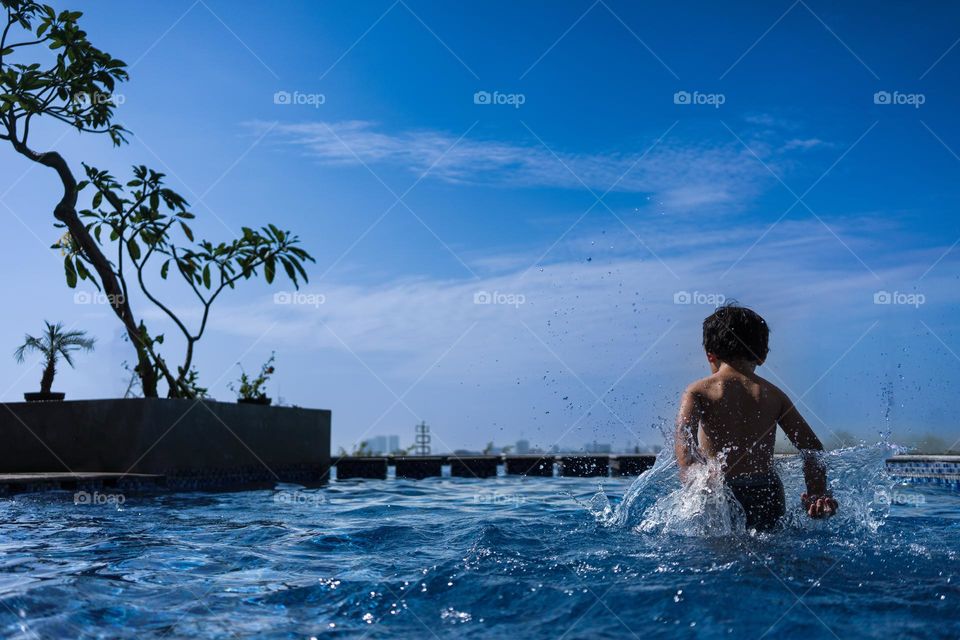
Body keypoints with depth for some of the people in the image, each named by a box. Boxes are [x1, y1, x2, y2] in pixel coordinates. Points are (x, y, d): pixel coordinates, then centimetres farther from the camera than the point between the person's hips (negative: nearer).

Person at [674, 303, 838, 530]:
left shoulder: (698, 391, 7)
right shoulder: (773, 395, 16)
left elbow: (684, 428, -15)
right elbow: (812, 447, 10)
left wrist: (689, 472, -26)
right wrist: (818, 495, 6)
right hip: (768, 495, 3)